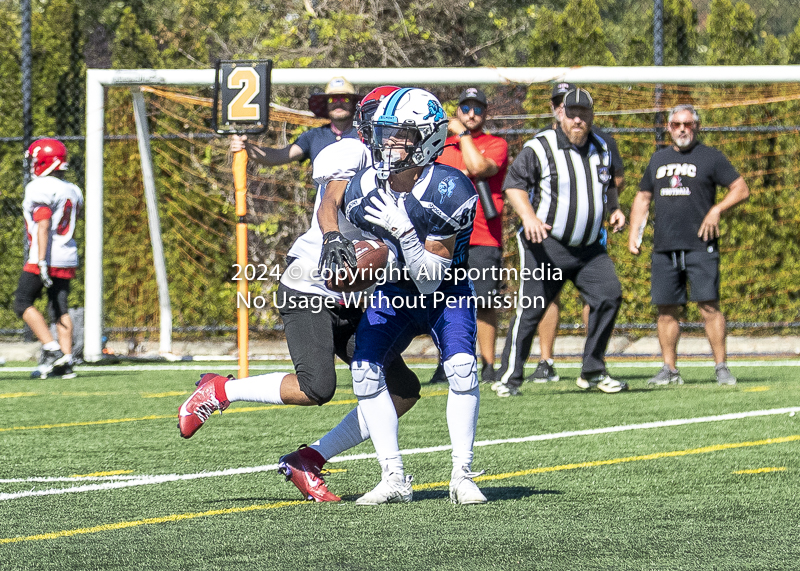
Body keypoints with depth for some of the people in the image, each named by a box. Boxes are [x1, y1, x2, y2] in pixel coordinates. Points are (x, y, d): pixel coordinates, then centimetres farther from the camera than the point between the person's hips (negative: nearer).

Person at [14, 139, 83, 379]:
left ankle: (52, 350, -11)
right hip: (68, 259, 8)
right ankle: (66, 362, -1)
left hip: (45, 258, -8)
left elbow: (43, 227, -19)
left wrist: (42, 262, -22)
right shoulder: (72, 191, 13)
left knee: (23, 303, 0)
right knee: (60, 309, 6)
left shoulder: (41, 189, -12)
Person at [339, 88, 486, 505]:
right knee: (365, 368, -17)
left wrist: (404, 230, -37)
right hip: (394, 292, 4)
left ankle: (462, 475, -12)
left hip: (446, 293, -4)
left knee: (461, 369, -26)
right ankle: (394, 479, -10)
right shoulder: (363, 191, -15)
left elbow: (430, 282, -27)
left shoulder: (448, 193, -29)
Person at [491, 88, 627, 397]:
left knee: (609, 294, -7)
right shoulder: (540, 147, -8)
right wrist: (529, 217, -27)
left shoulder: (601, 148, 11)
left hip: (588, 247, 5)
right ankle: (509, 376, 4)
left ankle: (592, 372, 4)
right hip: (546, 244, -5)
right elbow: (513, 184, -12)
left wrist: (614, 209, 7)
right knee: (531, 309, -6)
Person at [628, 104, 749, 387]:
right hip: (664, 247, 5)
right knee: (666, 308, 4)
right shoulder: (658, 159, 18)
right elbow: (643, 197, 25)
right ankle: (669, 369, 11)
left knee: (709, 305, -9)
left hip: (700, 246, -5)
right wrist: (633, 233, 13)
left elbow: (741, 189, 1)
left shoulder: (711, 157, 3)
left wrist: (716, 210, -14)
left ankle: (721, 367, -6)